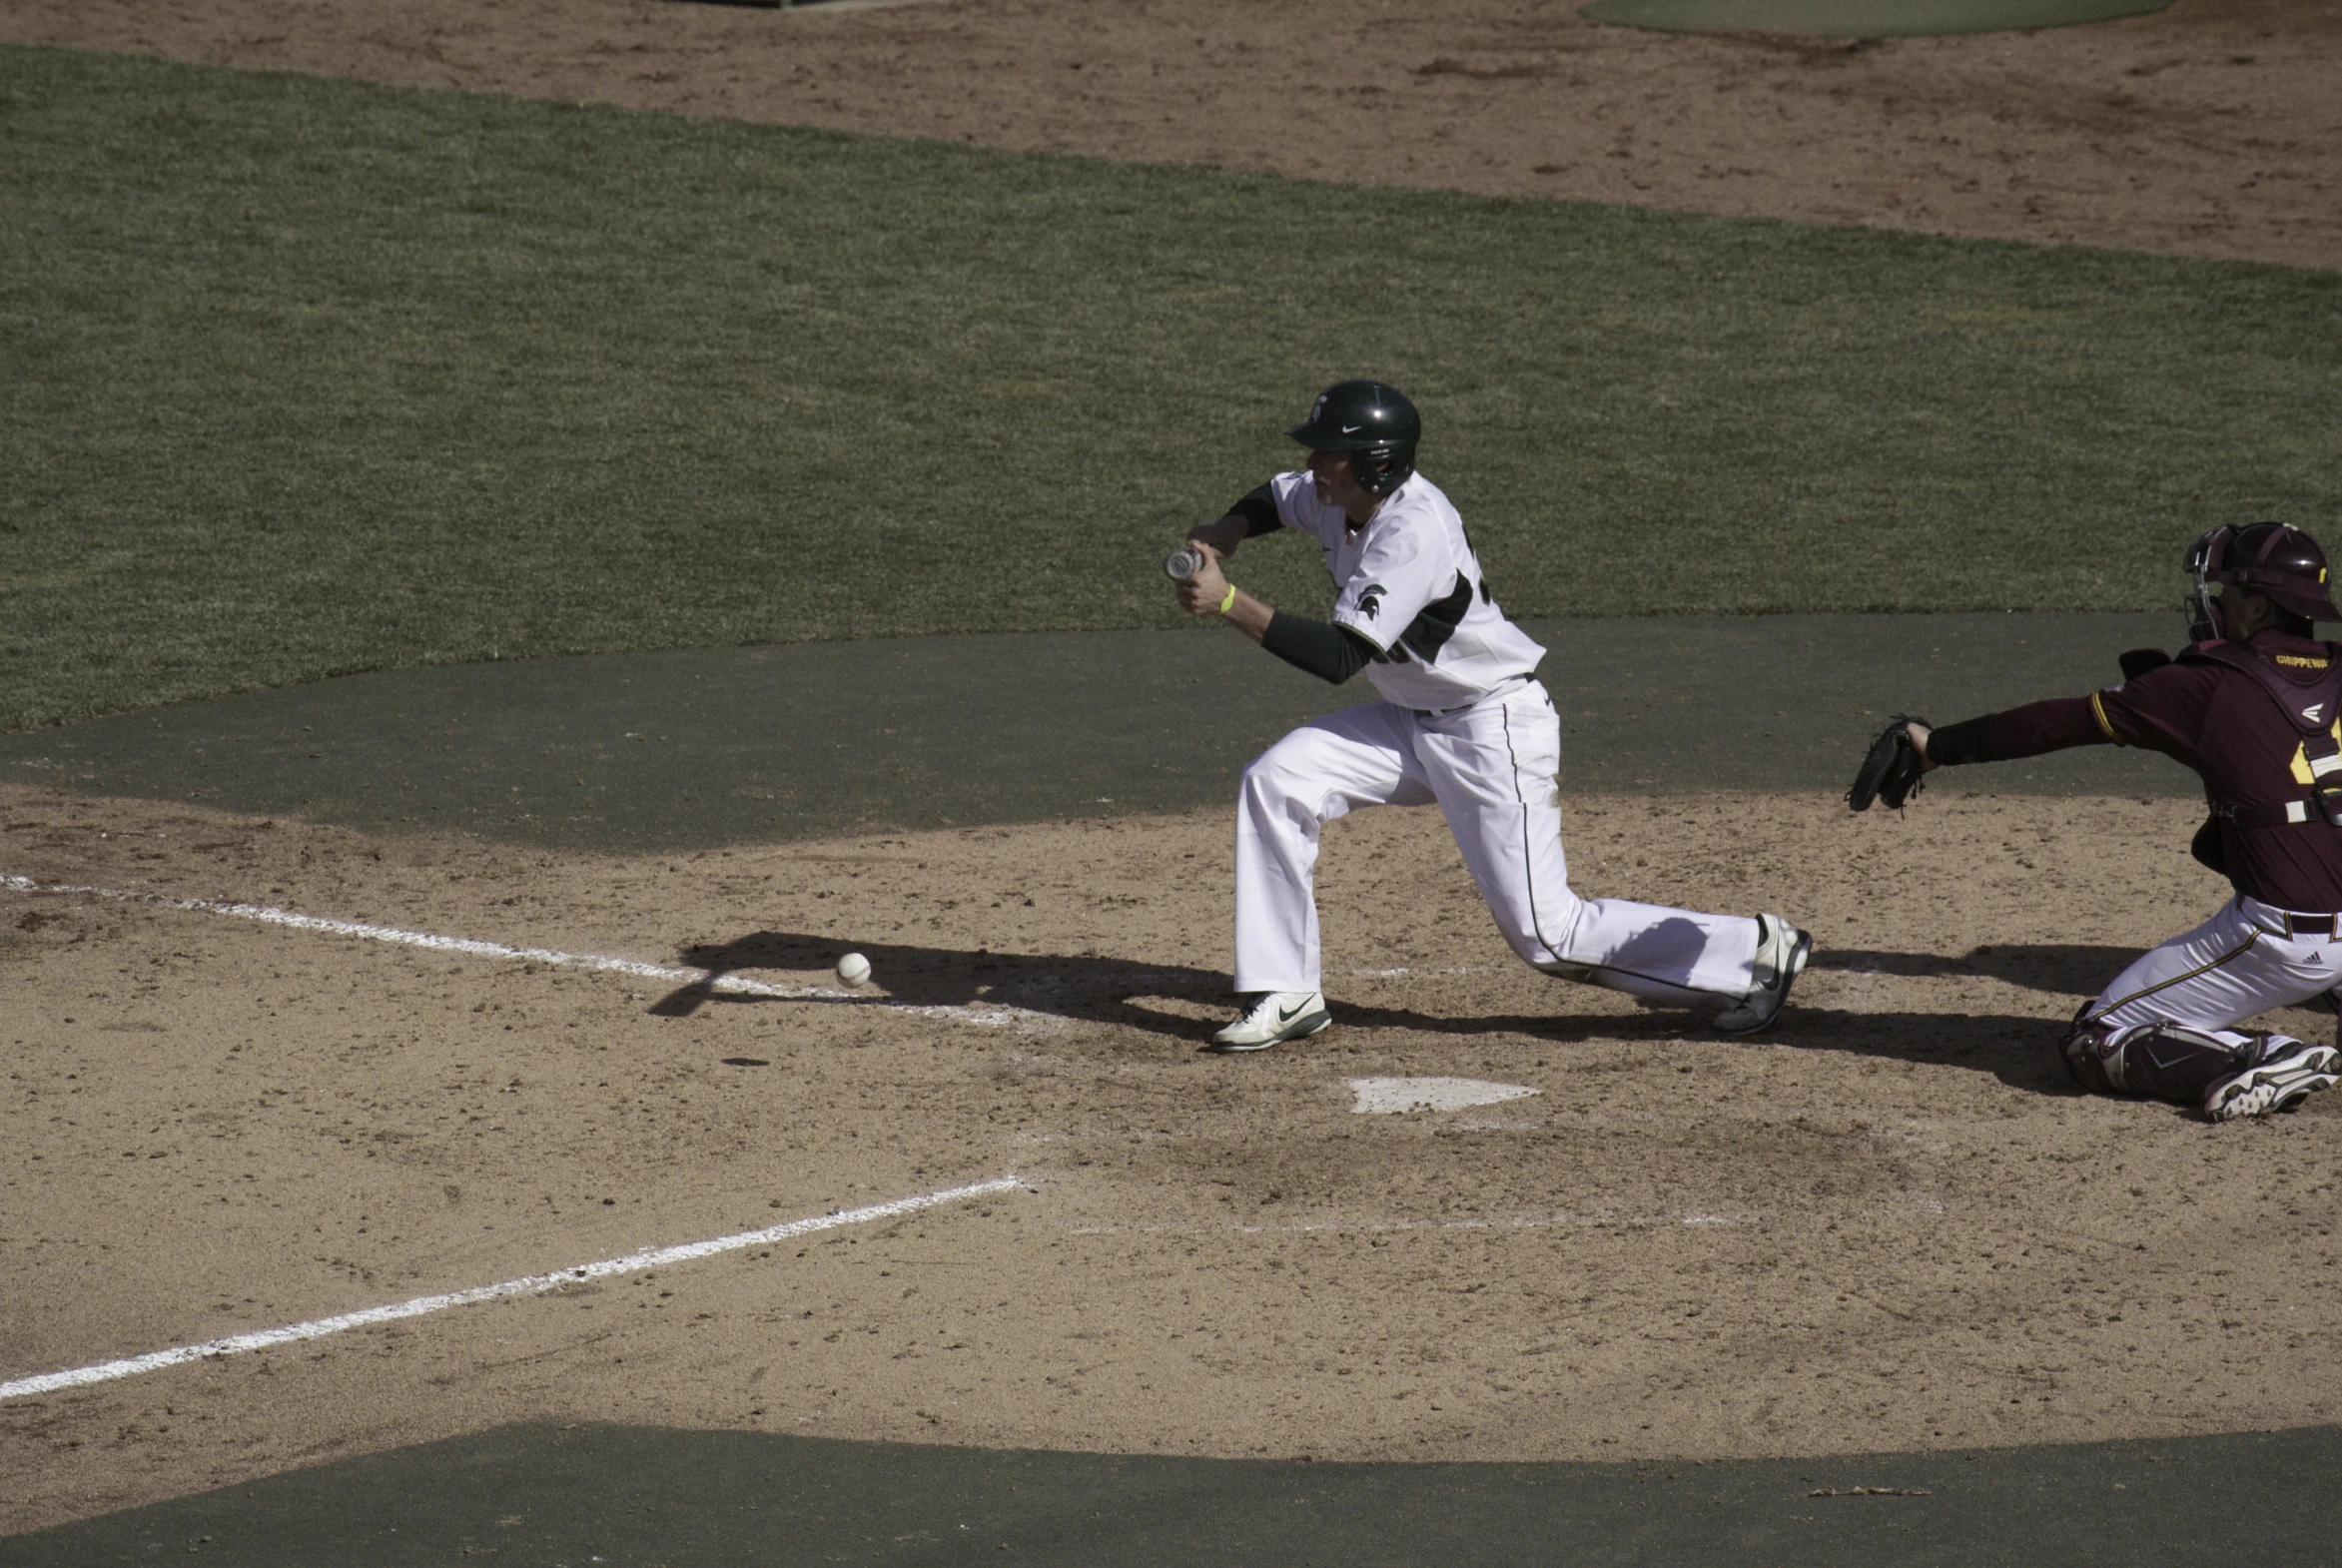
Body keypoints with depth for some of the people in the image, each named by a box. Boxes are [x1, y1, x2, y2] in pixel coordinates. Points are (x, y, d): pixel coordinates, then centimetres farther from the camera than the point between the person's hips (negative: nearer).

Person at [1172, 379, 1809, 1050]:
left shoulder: (1412, 531, -29)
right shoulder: (1342, 498, -3)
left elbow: (1341, 657, -34)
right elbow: (1274, 498, 20)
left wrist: (1229, 602, -36)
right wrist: (1223, 535, -2)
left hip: (1495, 730, -9)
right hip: (1414, 722, 9)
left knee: (1545, 933, -7)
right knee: (1275, 781, -5)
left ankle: (1752, 949, 5)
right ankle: (1286, 994, 3)